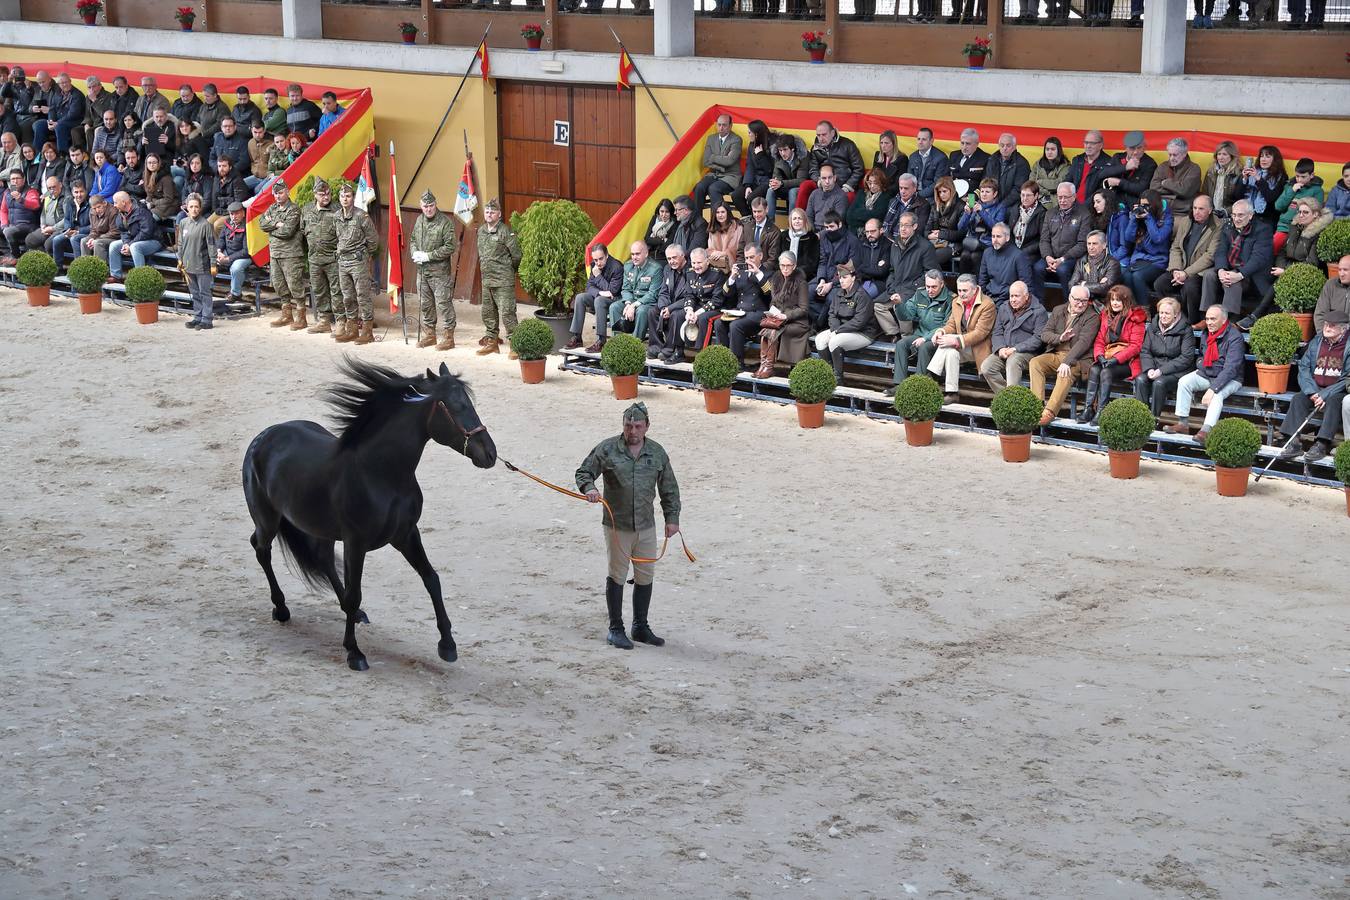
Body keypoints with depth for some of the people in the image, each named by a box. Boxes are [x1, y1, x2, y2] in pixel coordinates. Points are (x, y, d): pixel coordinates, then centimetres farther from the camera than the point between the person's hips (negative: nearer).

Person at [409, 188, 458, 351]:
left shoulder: (445, 222, -12)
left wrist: (428, 256, -18)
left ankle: (447, 338, -1)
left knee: (444, 304, -5)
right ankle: (428, 334, 27)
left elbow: (450, 247, -17)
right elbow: (412, 239, 22)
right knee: (425, 304, 15)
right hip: (422, 271, 7)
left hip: (440, 272, -7)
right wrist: (415, 252, -1)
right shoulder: (420, 220, 10)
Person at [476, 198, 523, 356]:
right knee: (488, 312, 15)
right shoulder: (481, 231, 10)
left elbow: (516, 255, -10)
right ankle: (492, 341, 27)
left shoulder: (506, 231, -12)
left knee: (507, 313, -10)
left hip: (503, 280, -8)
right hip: (486, 279, 8)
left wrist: (508, 270, 3)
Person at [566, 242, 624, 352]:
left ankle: (601, 341, -37)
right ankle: (576, 337, -16)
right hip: (599, 296, 7)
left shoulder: (617, 267, -18)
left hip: (615, 299, -7)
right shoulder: (594, 266, 3)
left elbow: (612, 290, -20)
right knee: (580, 298, -16)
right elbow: (589, 286, 2)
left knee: (599, 300, -36)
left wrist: (598, 276, -19)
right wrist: (600, 292, -19)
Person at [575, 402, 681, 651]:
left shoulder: (657, 452, 5)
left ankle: (640, 627, 23)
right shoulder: (607, 449, -4)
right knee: (617, 576, 2)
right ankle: (615, 629, 12)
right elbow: (583, 472, 2)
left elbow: (669, 489, 12)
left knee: (645, 577, 9)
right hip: (617, 526, -3)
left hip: (646, 527, 3)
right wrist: (589, 488, -19)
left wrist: (672, 518, 8)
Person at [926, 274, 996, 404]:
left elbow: (980, 333, -19)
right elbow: (951, 325, 15)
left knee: (950, 348, -30)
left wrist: (956, 340, -28)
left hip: (977, 348, -6)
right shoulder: (957, 303, 12)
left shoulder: (987, 305, -13)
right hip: (961, 345, 6)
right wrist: (941, 332, -10)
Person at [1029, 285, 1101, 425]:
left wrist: (1067, 362, -27)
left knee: (1066, 372, -35)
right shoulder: (1058, 311, 15)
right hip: (1055, 354, 5)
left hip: (1078, 358, -5)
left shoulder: (1092, 317, -2)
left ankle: (1050, 412, -42)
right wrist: (1060, 338, -14)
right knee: (1035, 363, -22)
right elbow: (1044, 334, 9)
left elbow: (1084, 342, -15)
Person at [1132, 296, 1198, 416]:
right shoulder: (1153, 327, 12)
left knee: (1159, 383, -33)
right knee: (1140, 380, -25)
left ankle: (1153, 418, -25)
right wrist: (1149, 368, -12)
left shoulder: (1185, 330, -5)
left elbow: (1186, 358, -12)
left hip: (1177, 371, -5)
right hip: (1155, 367, 5)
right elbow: (1144, 351, 9)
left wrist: (1162, 370, -18)